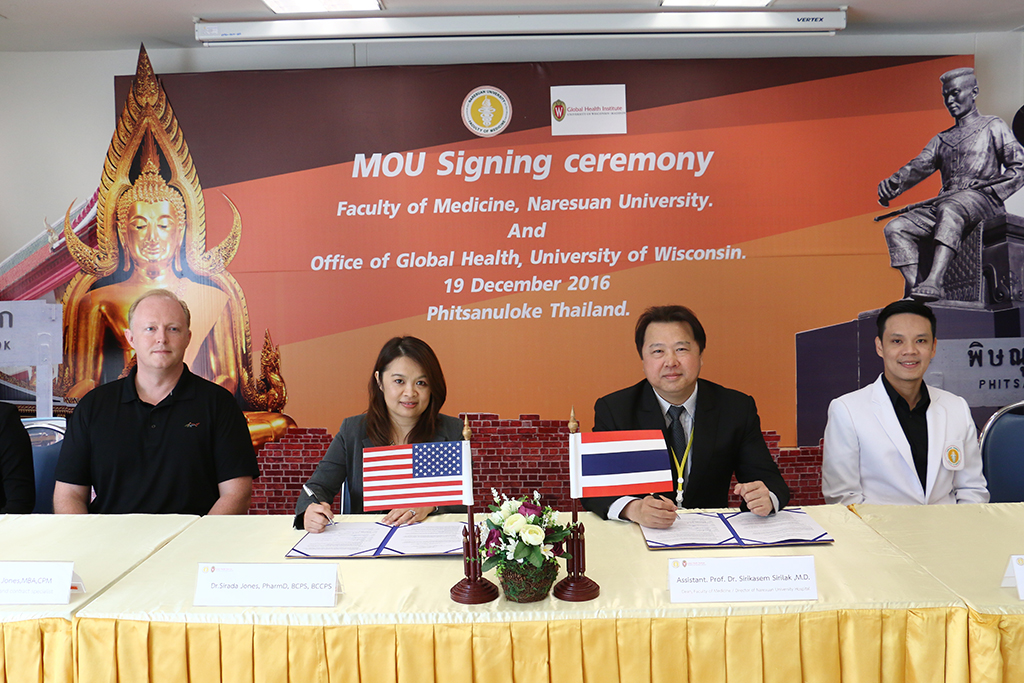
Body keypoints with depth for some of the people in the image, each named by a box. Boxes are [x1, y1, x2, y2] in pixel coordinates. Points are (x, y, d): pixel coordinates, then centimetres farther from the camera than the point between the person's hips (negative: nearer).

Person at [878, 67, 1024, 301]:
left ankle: (934, 282, -55)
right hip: (944, 203, 5)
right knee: (896, 228, -20)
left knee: (949, 210, -40)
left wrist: (985, 189, -12)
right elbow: (918, 167, 11)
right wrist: (893, 183, -12)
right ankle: (916, 291, -33)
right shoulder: (941, 140, 29)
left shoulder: (993, 127, 16)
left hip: (981, 201, -5)